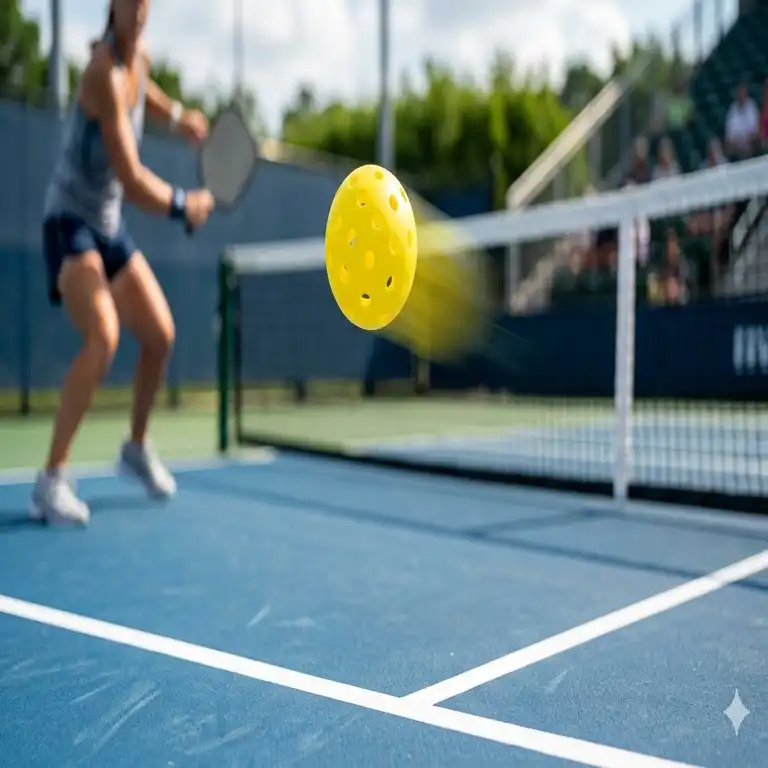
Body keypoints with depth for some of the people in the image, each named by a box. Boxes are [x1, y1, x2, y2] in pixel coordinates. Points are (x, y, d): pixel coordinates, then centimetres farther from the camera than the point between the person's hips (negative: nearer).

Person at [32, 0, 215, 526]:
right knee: (104, 337, -30)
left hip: (110, 226, 9)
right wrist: (184, 206, -11)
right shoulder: (104, 72, -23)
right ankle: (51, 481, -23)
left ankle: (137, 447, 32)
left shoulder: (140, 57, 2)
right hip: (70, 222, -9)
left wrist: (177, 115, 17)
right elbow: (132, 180, -26)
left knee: (160, 335, 9)